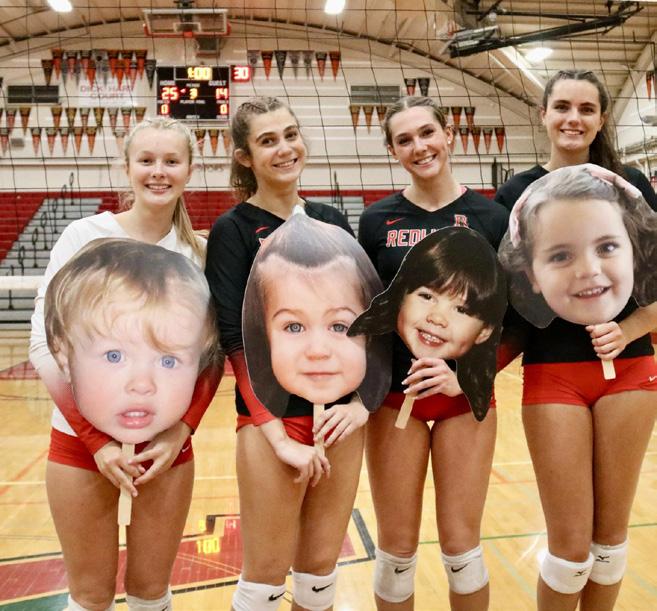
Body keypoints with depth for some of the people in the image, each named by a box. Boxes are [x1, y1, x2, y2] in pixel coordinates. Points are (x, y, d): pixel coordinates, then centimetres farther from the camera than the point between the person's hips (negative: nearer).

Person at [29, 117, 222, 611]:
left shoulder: (200, 253, 0)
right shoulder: (84, 236, -8)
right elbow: (45, 346, -9)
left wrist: (180, 432, -9)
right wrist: (96, 438, -13)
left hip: (168, 441, 2)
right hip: (82, 438, -1)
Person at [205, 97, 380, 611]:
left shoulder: (332, 222, 9)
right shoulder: (233, 230, -5)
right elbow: (237, 340, -11)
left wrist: (364, 398, -4)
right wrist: (278, 435, -16)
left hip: (341, 414, 4)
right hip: (273, 417, -4)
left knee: (321, 567, 14)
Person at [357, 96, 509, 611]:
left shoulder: (491, 218, -2)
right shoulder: (377, 220, 1)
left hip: (467, 399, 0)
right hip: (394, 397, 1)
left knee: (462, 547, 10)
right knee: (397, 550, 9)